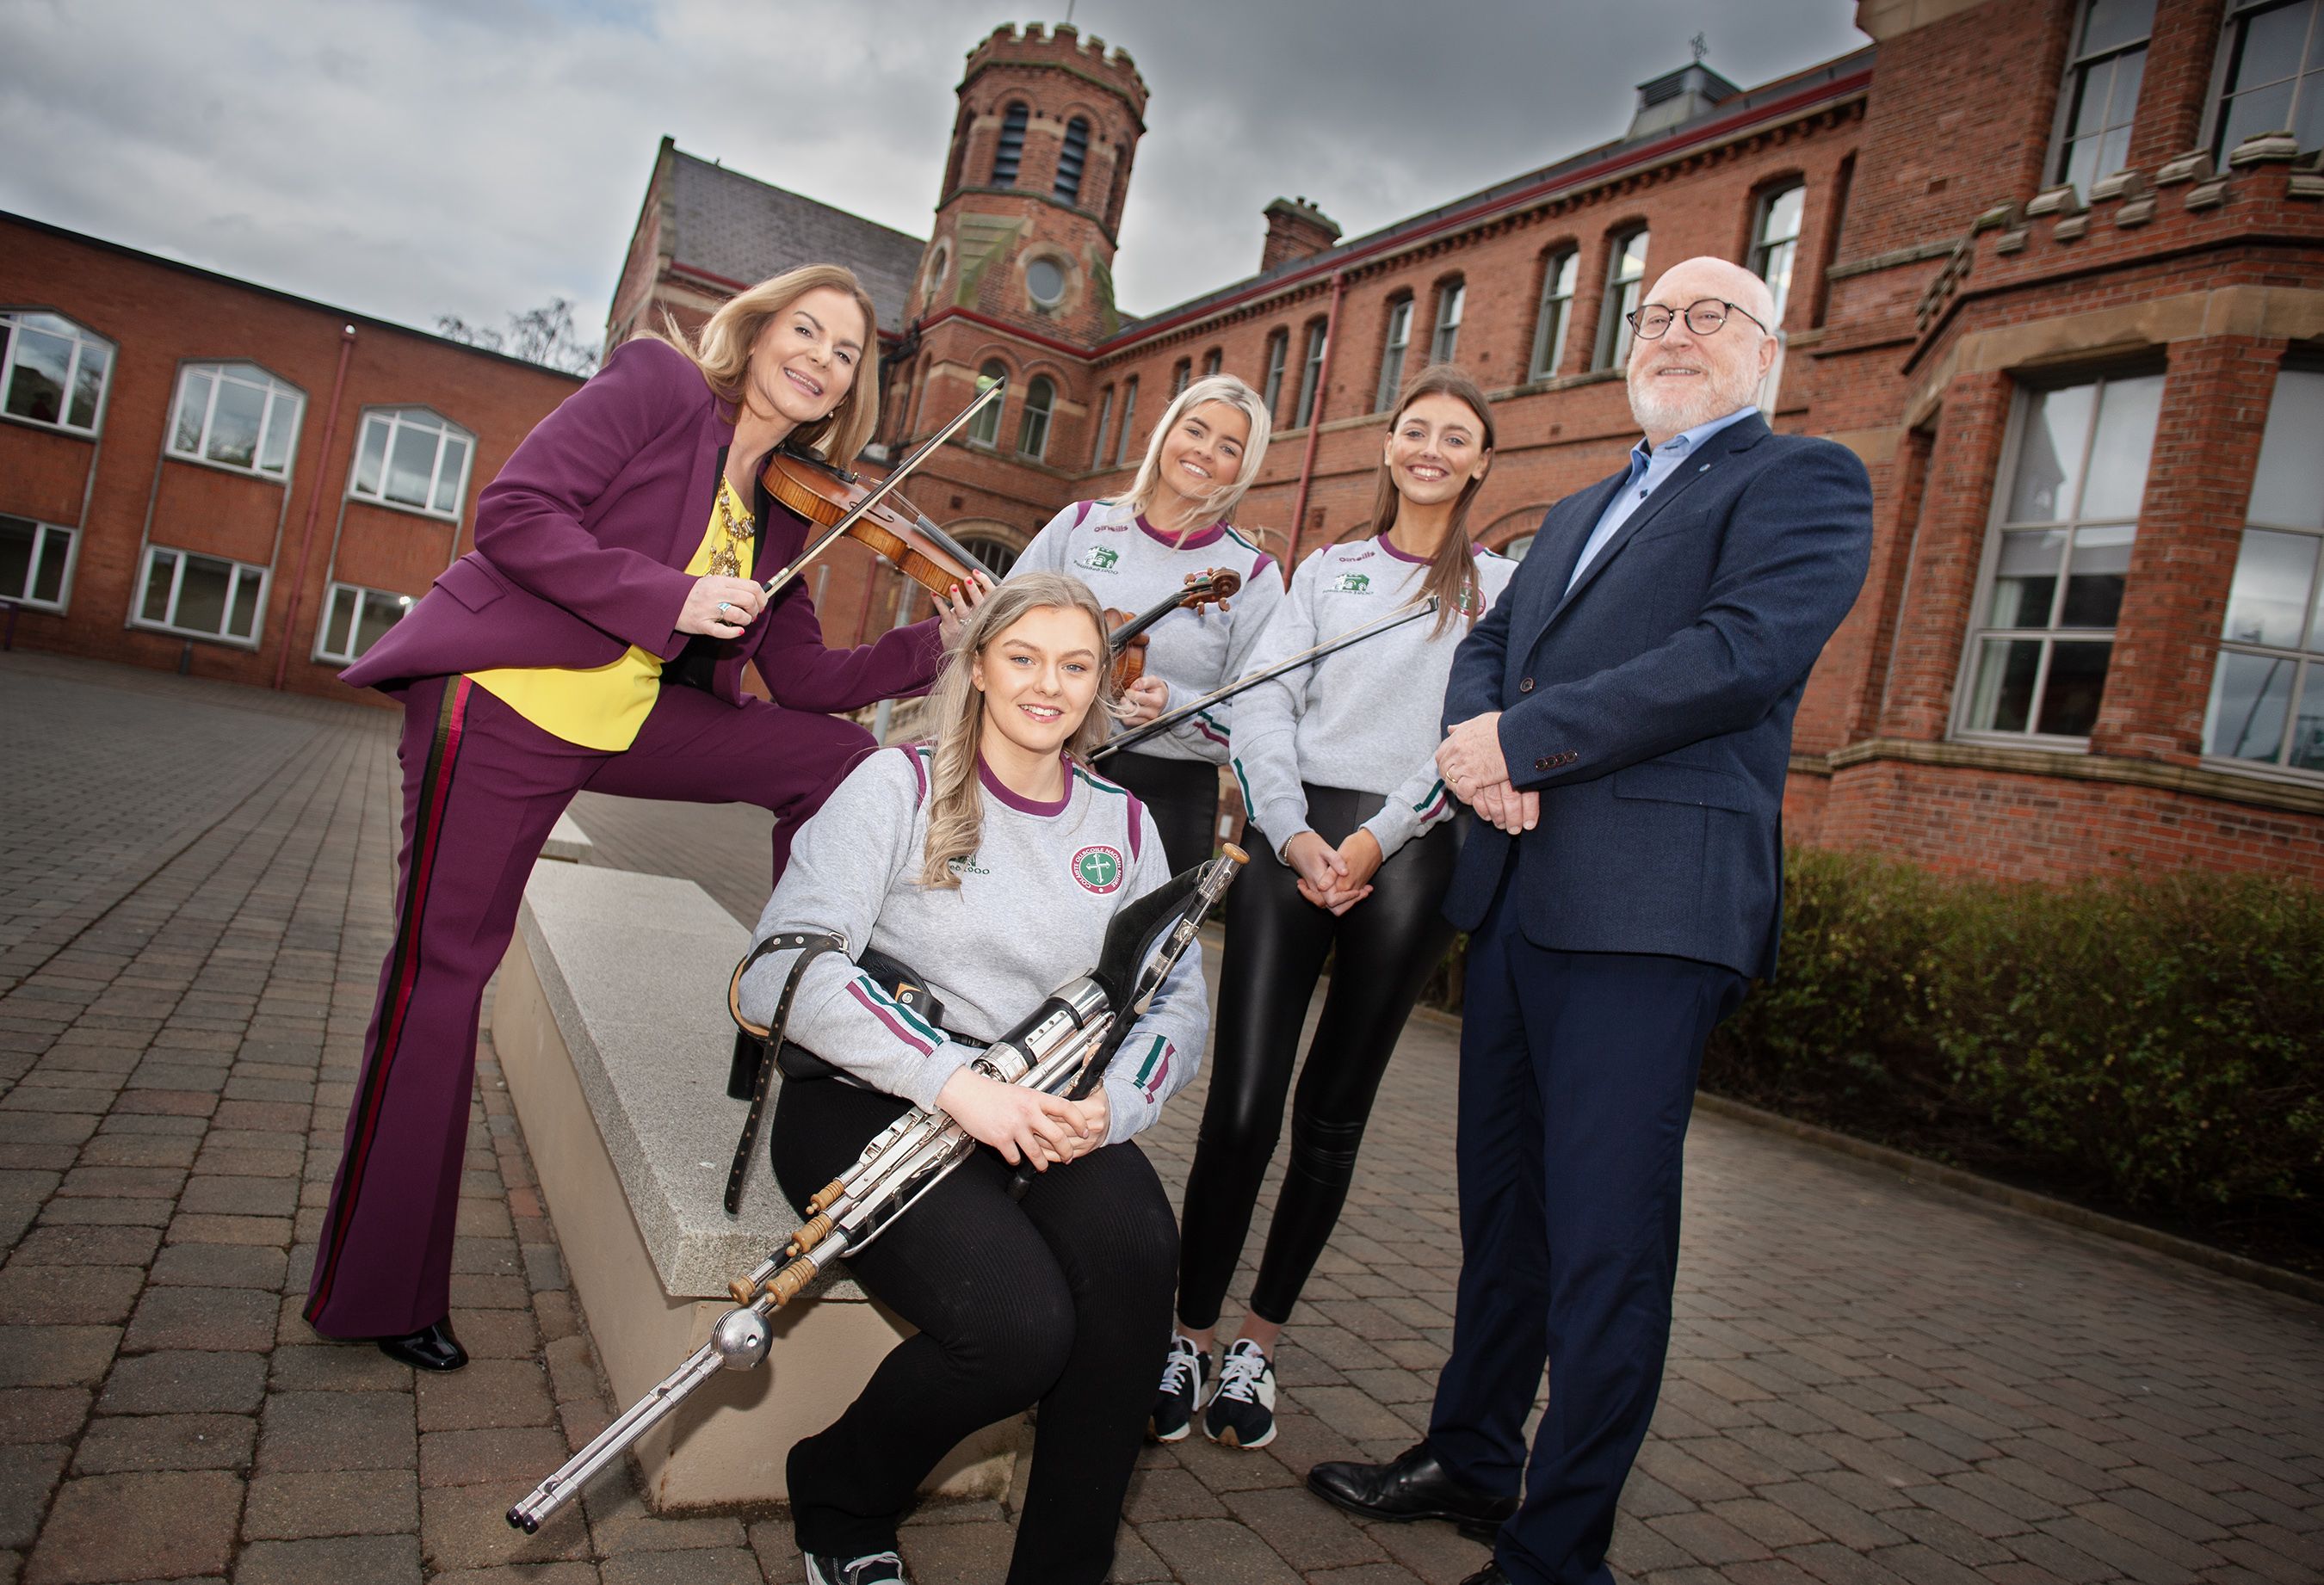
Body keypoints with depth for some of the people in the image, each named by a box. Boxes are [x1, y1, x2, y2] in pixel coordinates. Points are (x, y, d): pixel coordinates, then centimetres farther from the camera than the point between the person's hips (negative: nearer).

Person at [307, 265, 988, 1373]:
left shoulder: (781, 510, 11)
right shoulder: (657, 385, -5)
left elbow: (801, 678, 7)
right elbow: (513, 512, -15)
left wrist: (937, 648, -4)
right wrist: (670, 597, -22)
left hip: (632, 718, 6)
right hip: (506, 698, -6)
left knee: (833, 755, -6)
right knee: (443, 969, -3)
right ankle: (374, 1292, 10)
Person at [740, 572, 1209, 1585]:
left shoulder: (1123, 823, 11)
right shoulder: (901, 786, -3)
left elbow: (1180, 999, 8)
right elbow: (783, 969, -16)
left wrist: (1114, 1101, -15)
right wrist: (953, 1078, -27)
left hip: (1043, 1111, 4)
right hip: (873, 1102, -4)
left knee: (1135, 1246, -29)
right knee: (1020, 1322, -28)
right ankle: (837, 1504, 6)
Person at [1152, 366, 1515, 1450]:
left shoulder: (1499, 586, 10)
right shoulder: (1325, 571, 17)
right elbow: (1263, 705, 7)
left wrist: (1377, 838, -12)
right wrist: (1291, 831, -8)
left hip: (1410, 851, -1)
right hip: (1294, 836, 1)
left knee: (1332, 1114, 5)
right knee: (1241, 1102, -6)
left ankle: (1258, 1346, 18)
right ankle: (1189, 1337, 8)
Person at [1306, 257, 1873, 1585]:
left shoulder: (1804, 480, 2)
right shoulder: (1579, 512, 26)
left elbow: (1747, 651, -15)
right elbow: (1486, 651, 18)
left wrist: (1521, 740, -14)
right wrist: (1479, 748, -6)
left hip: (1651, 905, -7)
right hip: (1520, 890, 8)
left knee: (1606, 1239, -4)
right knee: (1502, 1203, 17)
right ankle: (1471, 1461, 33)